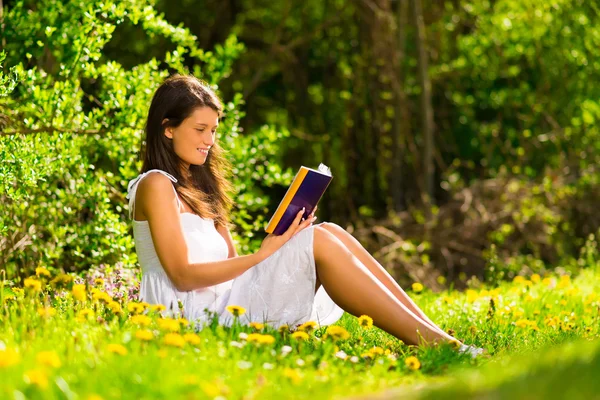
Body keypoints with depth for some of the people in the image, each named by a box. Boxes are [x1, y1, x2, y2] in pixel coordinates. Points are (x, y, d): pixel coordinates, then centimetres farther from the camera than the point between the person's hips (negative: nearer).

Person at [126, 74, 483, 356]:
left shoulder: (195, 184, 22)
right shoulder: (156, 186, -5)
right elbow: (183, 274, -14)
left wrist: (279, 240, -1)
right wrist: (262, 255, -14)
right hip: (193, 313, -8)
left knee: (328, 233, -8)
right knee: (319, 242, -20)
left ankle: (434, 334, -15)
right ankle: (432, 344, -24)